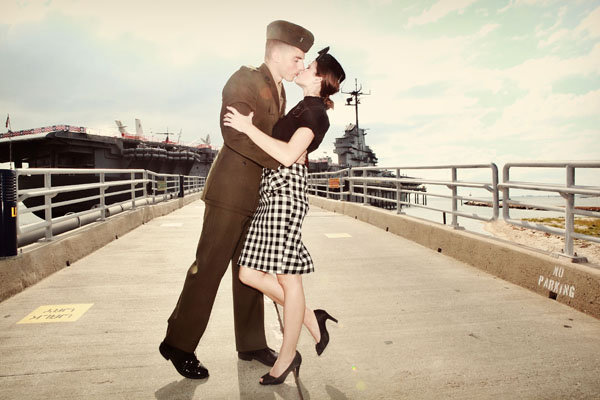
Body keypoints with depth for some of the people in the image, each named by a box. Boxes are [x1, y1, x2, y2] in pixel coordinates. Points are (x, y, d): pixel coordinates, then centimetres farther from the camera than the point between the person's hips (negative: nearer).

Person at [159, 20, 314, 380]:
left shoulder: (280, 91, 17)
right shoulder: (245, 79, -10)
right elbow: (234, 133, -24)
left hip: (258, 195, 9)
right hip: (231, 191, -8)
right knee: (209, 268, -2)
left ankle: (252, 344, 24)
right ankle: (179, 344, 14)